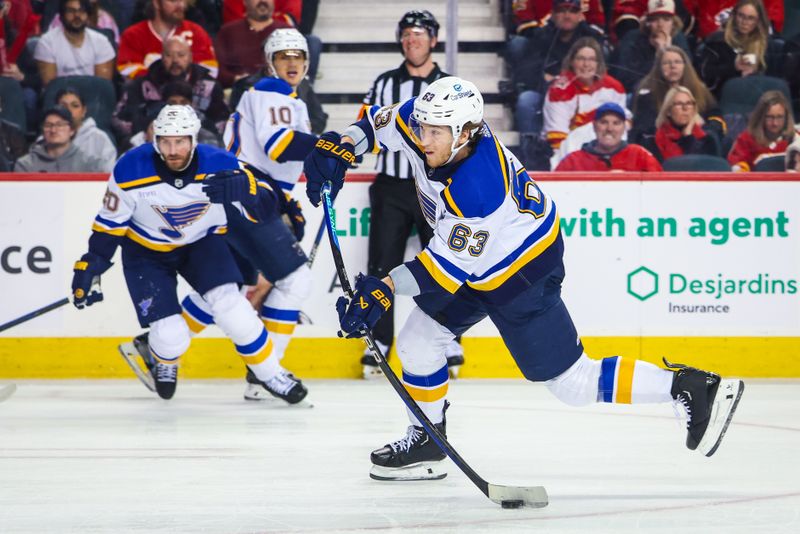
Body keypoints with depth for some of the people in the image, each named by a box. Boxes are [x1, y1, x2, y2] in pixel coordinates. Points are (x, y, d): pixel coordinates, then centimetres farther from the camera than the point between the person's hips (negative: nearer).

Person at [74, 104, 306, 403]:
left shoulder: (220, 166, -25)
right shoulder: (131, 171, -25)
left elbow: (264, 206, -23)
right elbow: (110, 222, -10)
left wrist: (244, 187, -45)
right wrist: (90, 266, -12)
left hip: (202, 242, 1)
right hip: (146, 252, -1)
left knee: (230, 306, -22)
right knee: (171, 339, -10)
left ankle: (270, 374, 0)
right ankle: (161, 360, 30)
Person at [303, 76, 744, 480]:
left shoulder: (476, 189, -37)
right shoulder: (428, 120, -14)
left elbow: (451, 264, -28)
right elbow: (378, 121, 5)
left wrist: (385, 290, -28)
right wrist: (340, 147, -12)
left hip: (520, 272, -9)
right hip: (473, 262, 9)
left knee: (571, 384, -5)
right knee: (416, 342, 8)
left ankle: (694, 388, 0)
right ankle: (427, 445, 25)